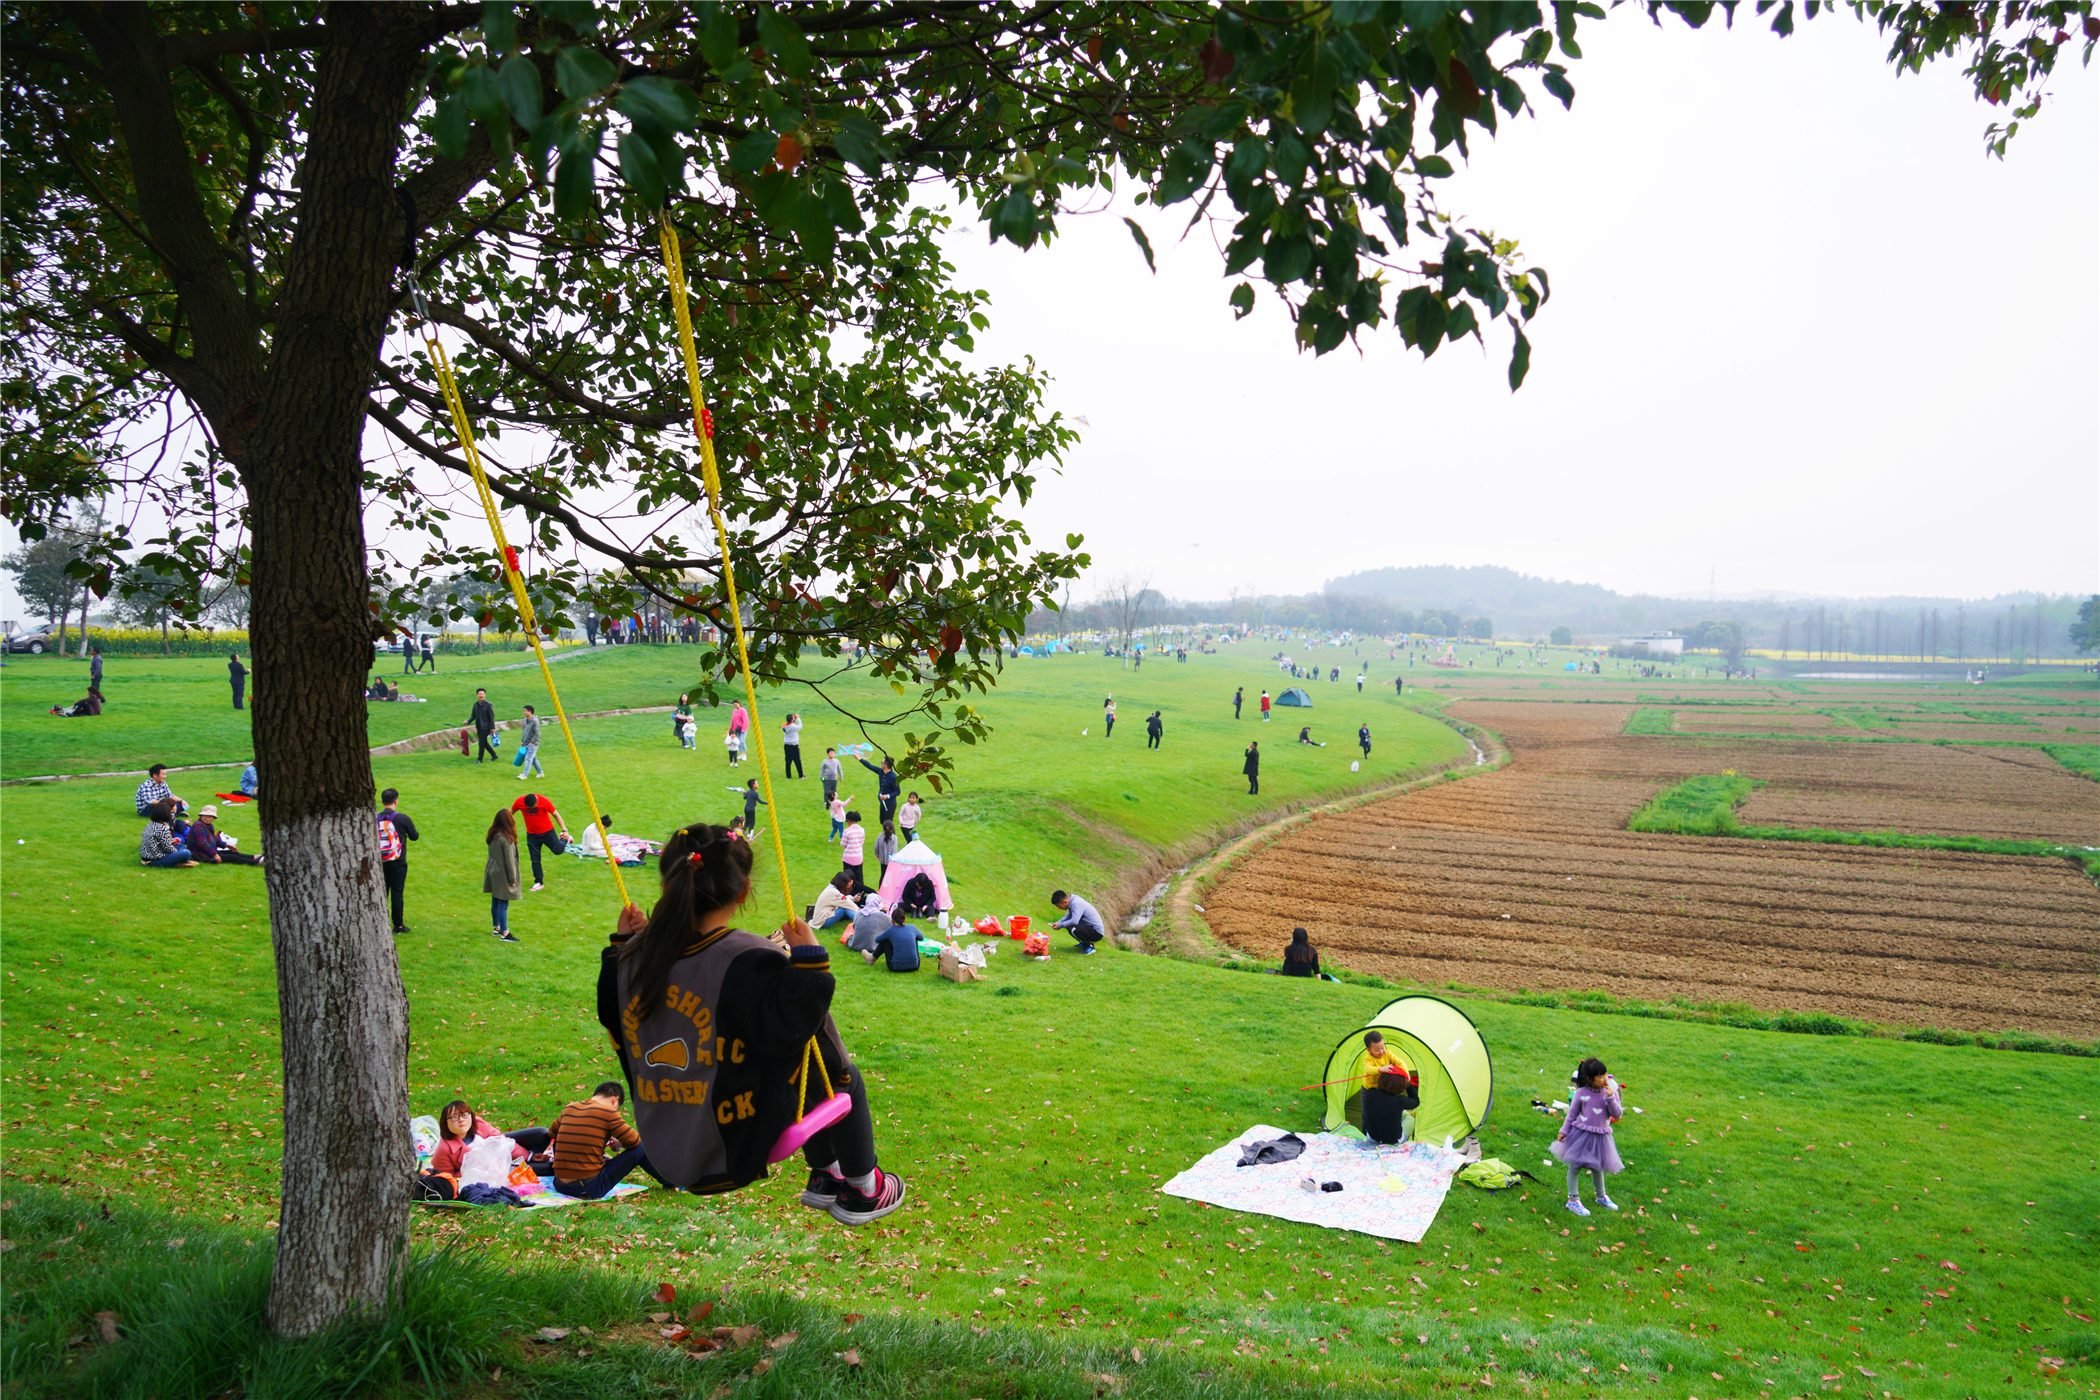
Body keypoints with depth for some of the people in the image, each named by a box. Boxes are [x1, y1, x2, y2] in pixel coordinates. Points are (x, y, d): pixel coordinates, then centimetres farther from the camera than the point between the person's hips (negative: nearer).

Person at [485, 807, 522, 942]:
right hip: (502, 875, -8)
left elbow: (491, 854, 11)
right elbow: (509, 860, -18)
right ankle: (505, 934, 3)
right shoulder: (506, 838, -23)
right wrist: (512, 878, -11)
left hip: (492, 873, 8)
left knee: (495, 902, 17)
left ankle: (497, 928, 29)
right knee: (503, 904, -2)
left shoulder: (493, 835, 2)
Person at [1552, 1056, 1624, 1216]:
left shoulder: (1610, 1092, -6)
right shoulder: (1581, 1093, -11)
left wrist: (1610, 1098, -22)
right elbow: (1572, 1114, -1)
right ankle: (1573, 1199, 19)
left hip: (1600, 1136, 3)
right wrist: (1564, 1131, -2)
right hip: (1581, 1135, -2)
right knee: (1575, 1167, 6)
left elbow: (1617, 1115, -9)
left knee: (1597, 1167, 22)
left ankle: (1601, 1197, 43)